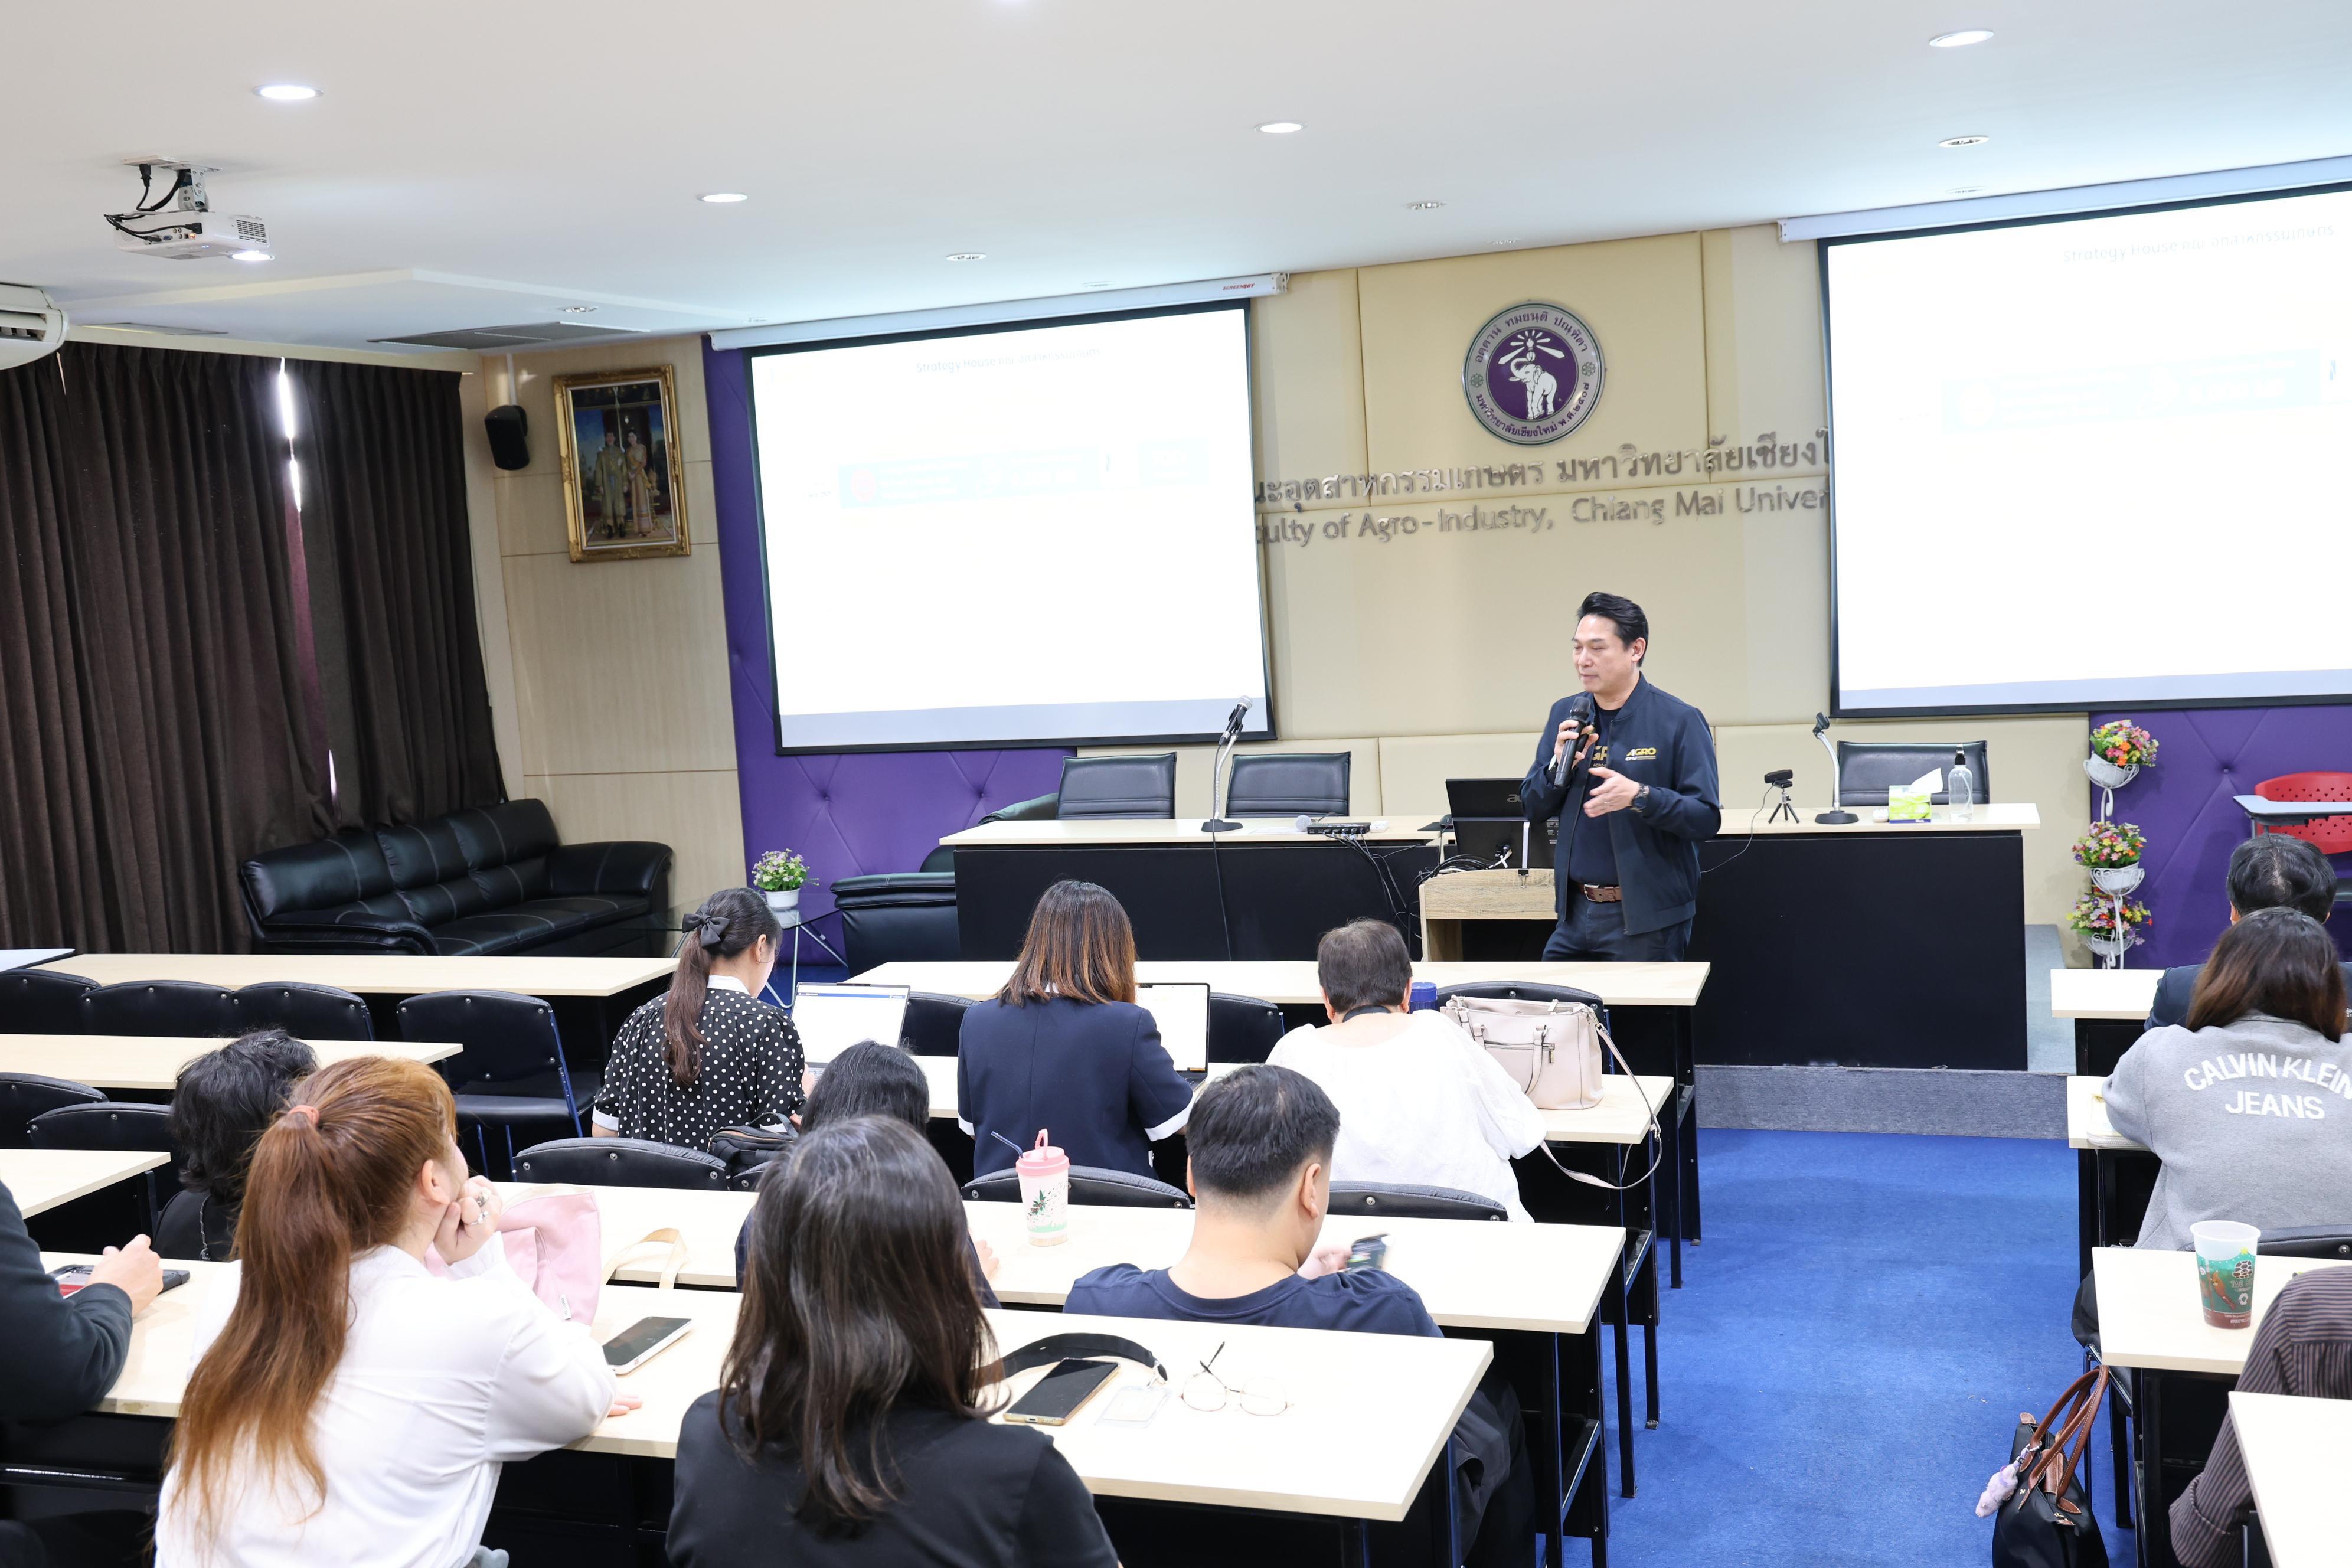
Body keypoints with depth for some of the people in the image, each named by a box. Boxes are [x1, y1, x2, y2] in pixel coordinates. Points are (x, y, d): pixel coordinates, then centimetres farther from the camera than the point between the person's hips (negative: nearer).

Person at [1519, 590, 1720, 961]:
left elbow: (1707, 818, -12)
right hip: (1576, 913, 5)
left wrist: (1639, 797, -26)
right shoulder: (1564, 715, 8)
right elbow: (1532, 808, 9)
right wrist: (1560, 766, -10)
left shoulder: (1680, 721, -7)